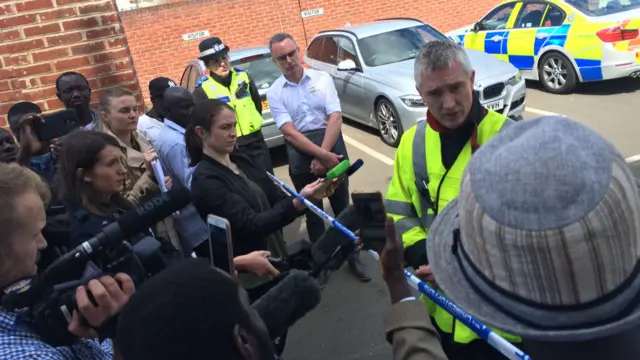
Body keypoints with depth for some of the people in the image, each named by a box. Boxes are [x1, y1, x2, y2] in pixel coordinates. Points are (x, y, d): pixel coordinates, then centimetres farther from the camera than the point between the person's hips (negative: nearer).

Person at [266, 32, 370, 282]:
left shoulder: (322, 78, 1)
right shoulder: (274, 92, -1)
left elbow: (335, 118, -6)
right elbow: (289, 131, -9)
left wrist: (323, 155, -15)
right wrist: (321, 156, -18)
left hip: (332, 146, 0)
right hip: (300, 155, 0)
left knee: (341, 205, 10)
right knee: (312, 211, 12)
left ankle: (353, 255, 25)